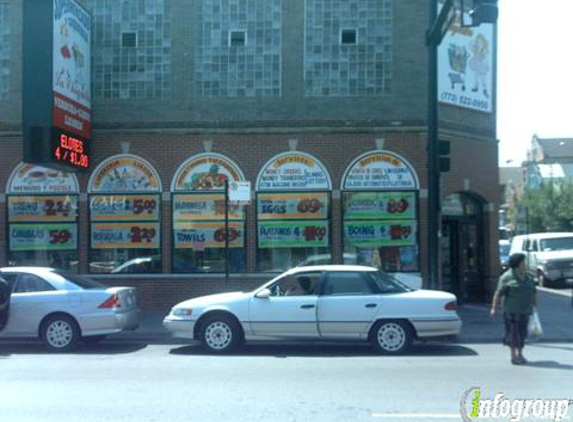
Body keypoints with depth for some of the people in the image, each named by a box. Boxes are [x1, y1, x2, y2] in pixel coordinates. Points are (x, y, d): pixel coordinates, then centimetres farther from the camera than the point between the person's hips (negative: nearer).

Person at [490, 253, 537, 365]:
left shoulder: (528, 277, 12)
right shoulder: (507, 277, -7)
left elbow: (533, 293, 18)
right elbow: (498, 293, -9)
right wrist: (494, 308, -14)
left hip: (524, 310, 6)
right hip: (511, 310, -5)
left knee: (522, 332, 8)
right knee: (513, 331, -4)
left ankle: (520, 354, 18)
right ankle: (513, 356, 3)